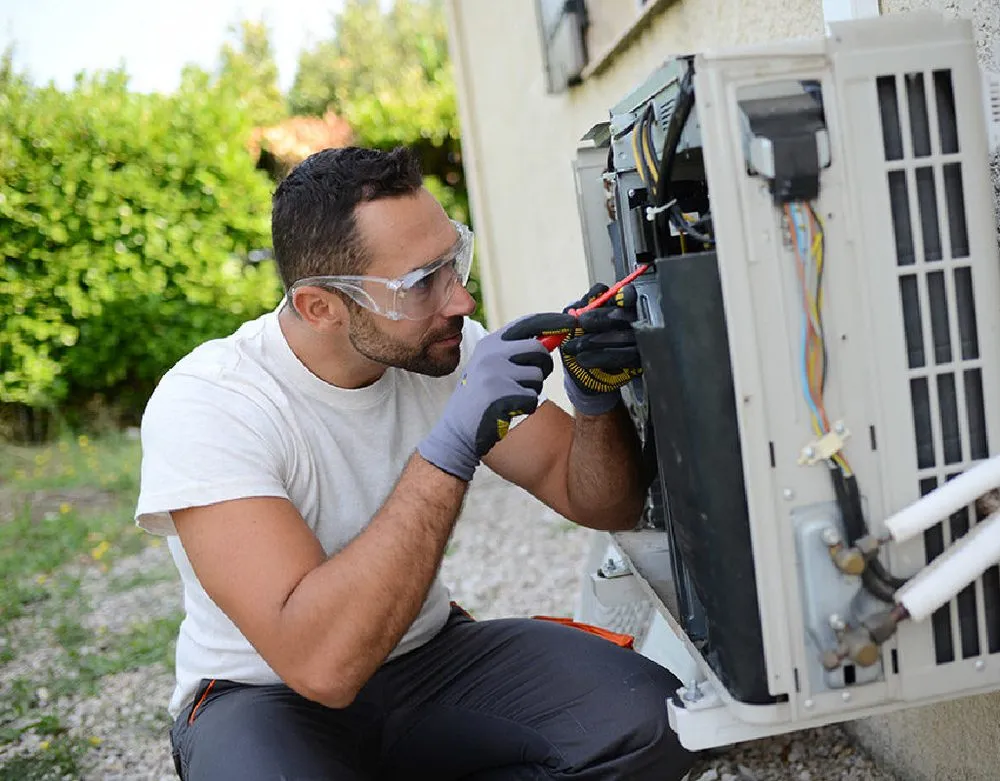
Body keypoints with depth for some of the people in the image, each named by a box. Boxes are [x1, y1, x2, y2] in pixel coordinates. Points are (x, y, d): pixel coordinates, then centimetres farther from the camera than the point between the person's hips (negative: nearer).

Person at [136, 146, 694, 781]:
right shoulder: (207, 403, -24)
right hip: (268, 694, -4)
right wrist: (454, 444, -38)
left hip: (428, 655, 4)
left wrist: (598, 395, -22)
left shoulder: (444, 348, -8)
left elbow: (605, 506, -1)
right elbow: (321, 664, -35)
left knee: (647, 723, -19)